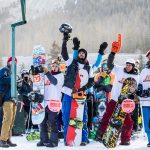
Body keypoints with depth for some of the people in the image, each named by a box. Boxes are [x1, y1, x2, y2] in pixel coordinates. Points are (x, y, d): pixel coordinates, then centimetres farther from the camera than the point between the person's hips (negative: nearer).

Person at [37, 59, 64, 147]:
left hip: (54, 101, -6)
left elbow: (55, 81, -19)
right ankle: (44, 139, 14)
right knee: (42, 121, 6)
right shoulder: (46, 75, 18)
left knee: (52, 122, -8)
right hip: (44, 101, 6)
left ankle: (54, 140, -3)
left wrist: (47, 73, -31)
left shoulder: (60, 75, 2)